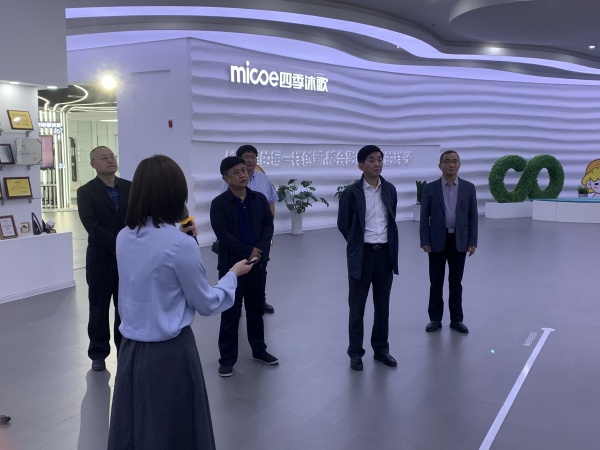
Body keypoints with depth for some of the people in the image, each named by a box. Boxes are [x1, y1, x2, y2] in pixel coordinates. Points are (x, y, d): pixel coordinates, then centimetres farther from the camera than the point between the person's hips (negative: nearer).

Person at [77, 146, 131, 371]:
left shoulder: (130, 187, 5)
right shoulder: (86, 192, -4)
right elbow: (92, 226, -14)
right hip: (101, 259, -2)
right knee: (99, 309, 9)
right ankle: (98, 353, 23)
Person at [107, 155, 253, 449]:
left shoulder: (124, 237, -1)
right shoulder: (180, 244, -20)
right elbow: (207, 304, -10)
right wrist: (233, 275, 6)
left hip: (131, 348, 6)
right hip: (169, 352, -6)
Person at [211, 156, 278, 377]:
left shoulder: (259, 199, 6)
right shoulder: (219, 203, -8)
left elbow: (268, 225, 3)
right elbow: (222, 234, -15)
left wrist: (260, 249, -13)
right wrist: (248, 252, -18)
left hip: (258, 262, 4)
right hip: (232, 264, -4)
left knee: (256, 308, 16)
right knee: (231, 312, 4)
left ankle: (259, 349, 31)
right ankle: (227, 358, 14)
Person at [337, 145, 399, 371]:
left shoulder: (390, 189, 5)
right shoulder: (351, 193, -8)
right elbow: (343, 224, 0)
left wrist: (390, 246, 12)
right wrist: (358, 244, 6)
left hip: (385, 253, 4)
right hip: (362, 255, -3)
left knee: (382, 305, 12)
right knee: (357, 307, 6)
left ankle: (381, 349, 26)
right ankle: (355, 353, 18)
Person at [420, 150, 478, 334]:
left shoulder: (469, 187, 3)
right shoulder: (430, 188, -1)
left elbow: (472, 217, 3)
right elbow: (424, 217, -1)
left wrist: (472, 242, -3)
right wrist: (424, 241, -8)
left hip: (459, 241, 1)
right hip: (437, 241, -1)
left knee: (456, 283, 9)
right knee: (436, 283, 5)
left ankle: (456, 319, 19)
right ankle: (435, 319, 16)